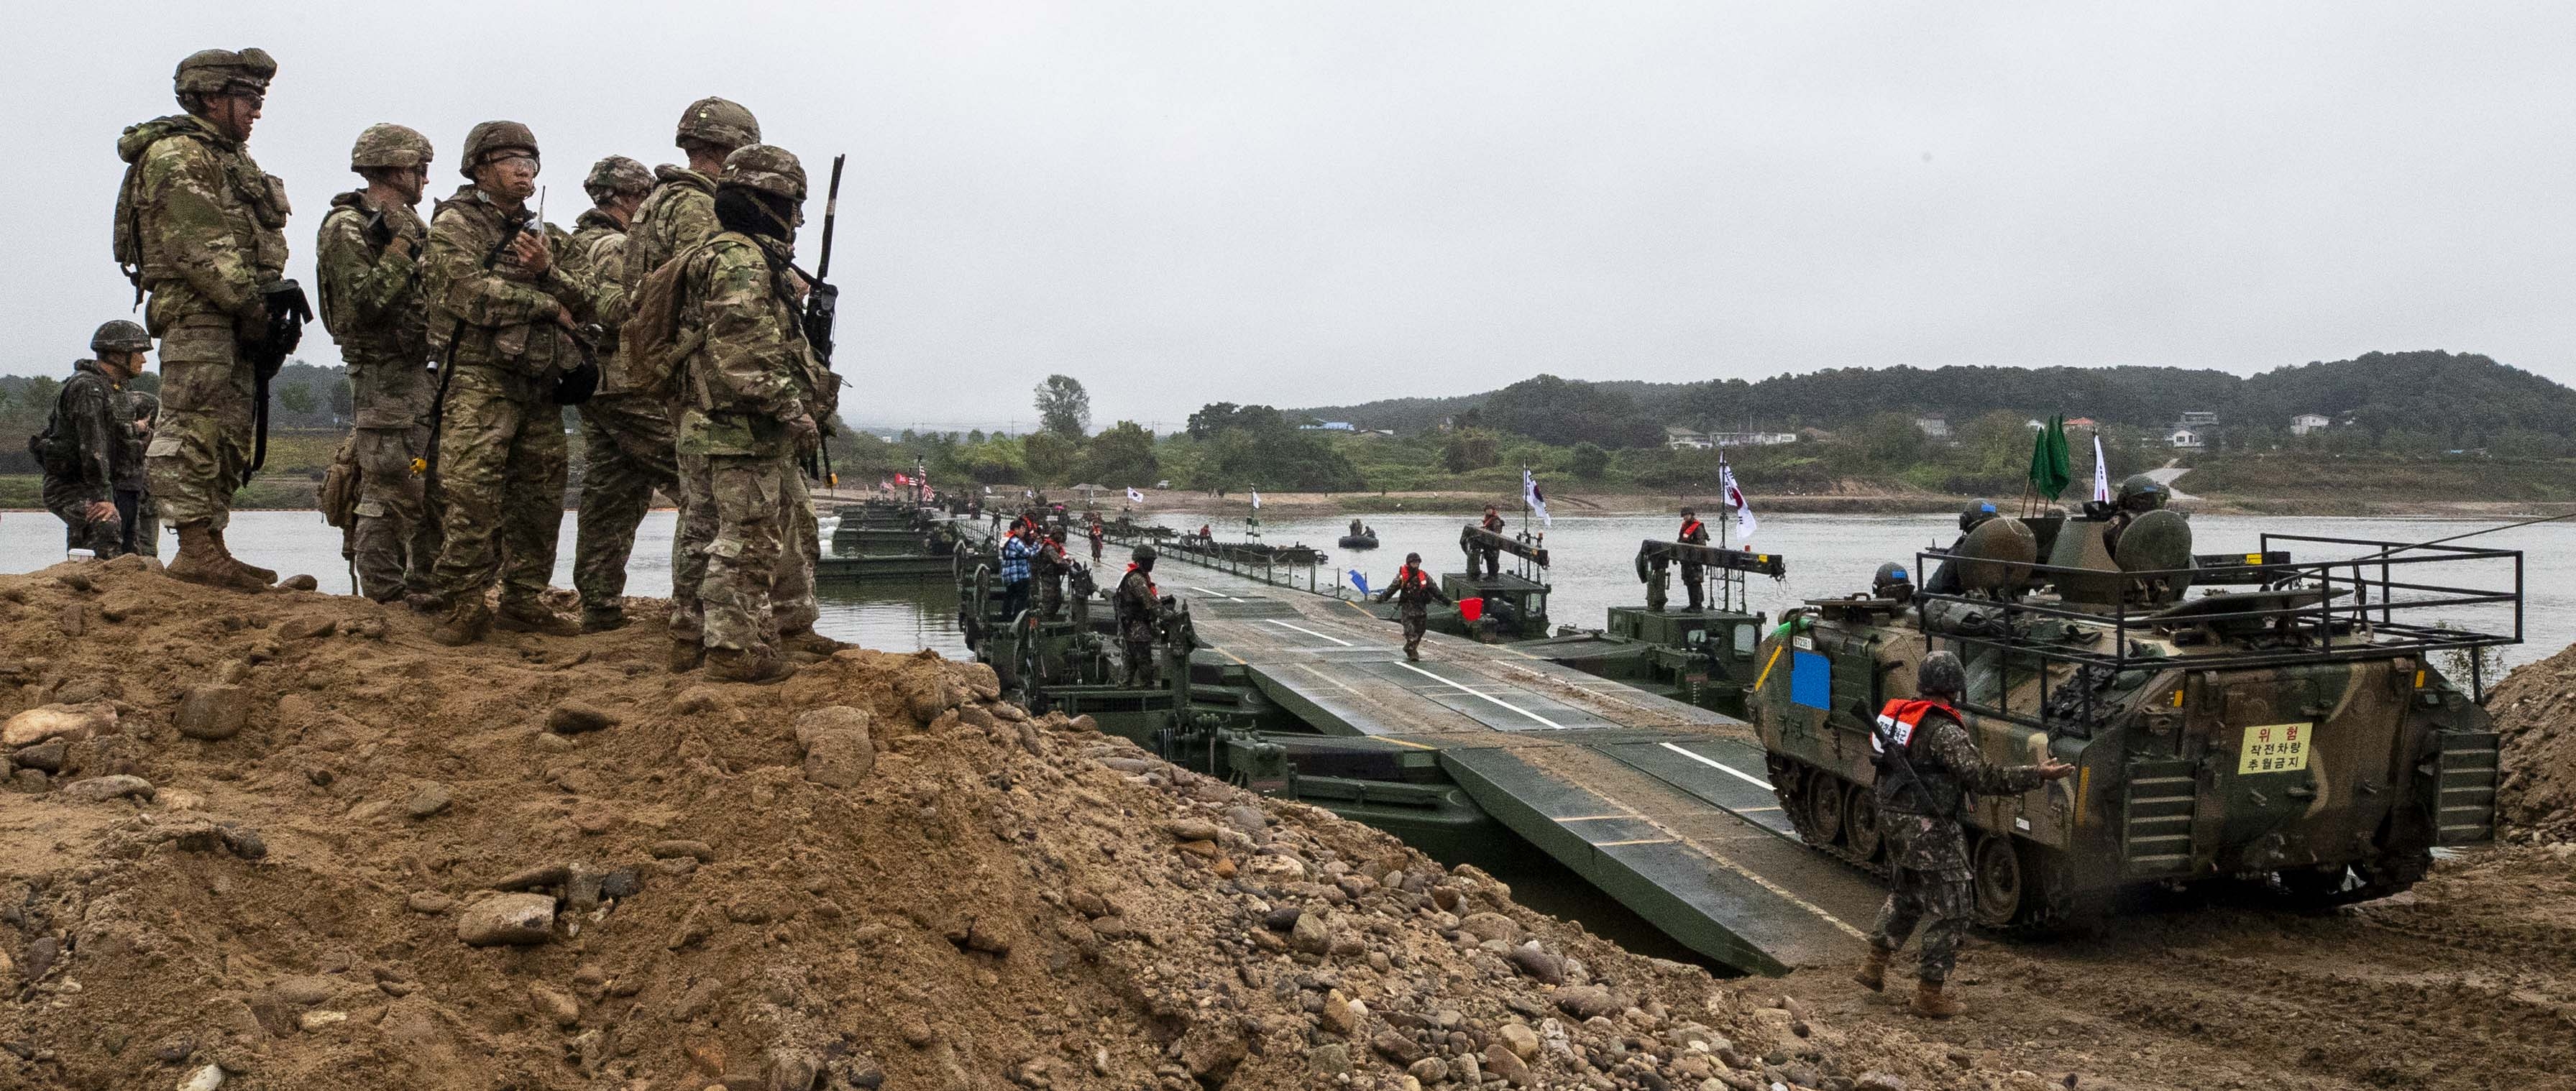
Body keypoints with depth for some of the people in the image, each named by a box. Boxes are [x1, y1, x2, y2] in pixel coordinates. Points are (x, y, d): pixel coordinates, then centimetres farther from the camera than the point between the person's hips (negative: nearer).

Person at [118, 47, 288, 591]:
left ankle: (211, 549, 13)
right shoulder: (176, 155, -7)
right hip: (196, 314, -10)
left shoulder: (232, 158, 23)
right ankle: (195, 549, -12)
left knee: (229, 438, 9)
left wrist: (274, 301, 8)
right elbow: (200, 246, -17)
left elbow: (256, 241, 21)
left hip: (233, 320, 10)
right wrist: (251, 301, -19)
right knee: (192, 429, -10)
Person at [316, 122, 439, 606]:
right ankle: (382, 599, -1)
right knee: (389, 492, -7)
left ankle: (425, 587, 19)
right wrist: (400, 249, -20)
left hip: (425, 373, 9)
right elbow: (361, 304, -20)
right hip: (385, 379, -8)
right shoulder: (346, 228, -8)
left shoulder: (407, 223, 17)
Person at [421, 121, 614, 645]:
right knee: (471, 494, -14)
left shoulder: (543, 235, 21)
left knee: (540, 500, 7)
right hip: (480, 380, -7)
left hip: (540, 384, 7)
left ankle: (523, 602, 16)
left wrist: (547, 272, -9)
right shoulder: (455, 224, 1)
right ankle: (466, 606, -8)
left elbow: (591, 299, 10)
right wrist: (548, 305, -6)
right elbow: (473, 293, -15)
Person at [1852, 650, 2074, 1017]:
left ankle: (1874, 965, 29)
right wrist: (2038, 775, -23)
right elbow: (1980, 776, -26)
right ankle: (1930, 993, 7)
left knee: (1904, 895, 27)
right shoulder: (1943, 730, -21)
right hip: (1929, 830, -9)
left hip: (1893, 819, 9)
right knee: (1949, 911, 3)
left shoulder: (1898, 712, 3)